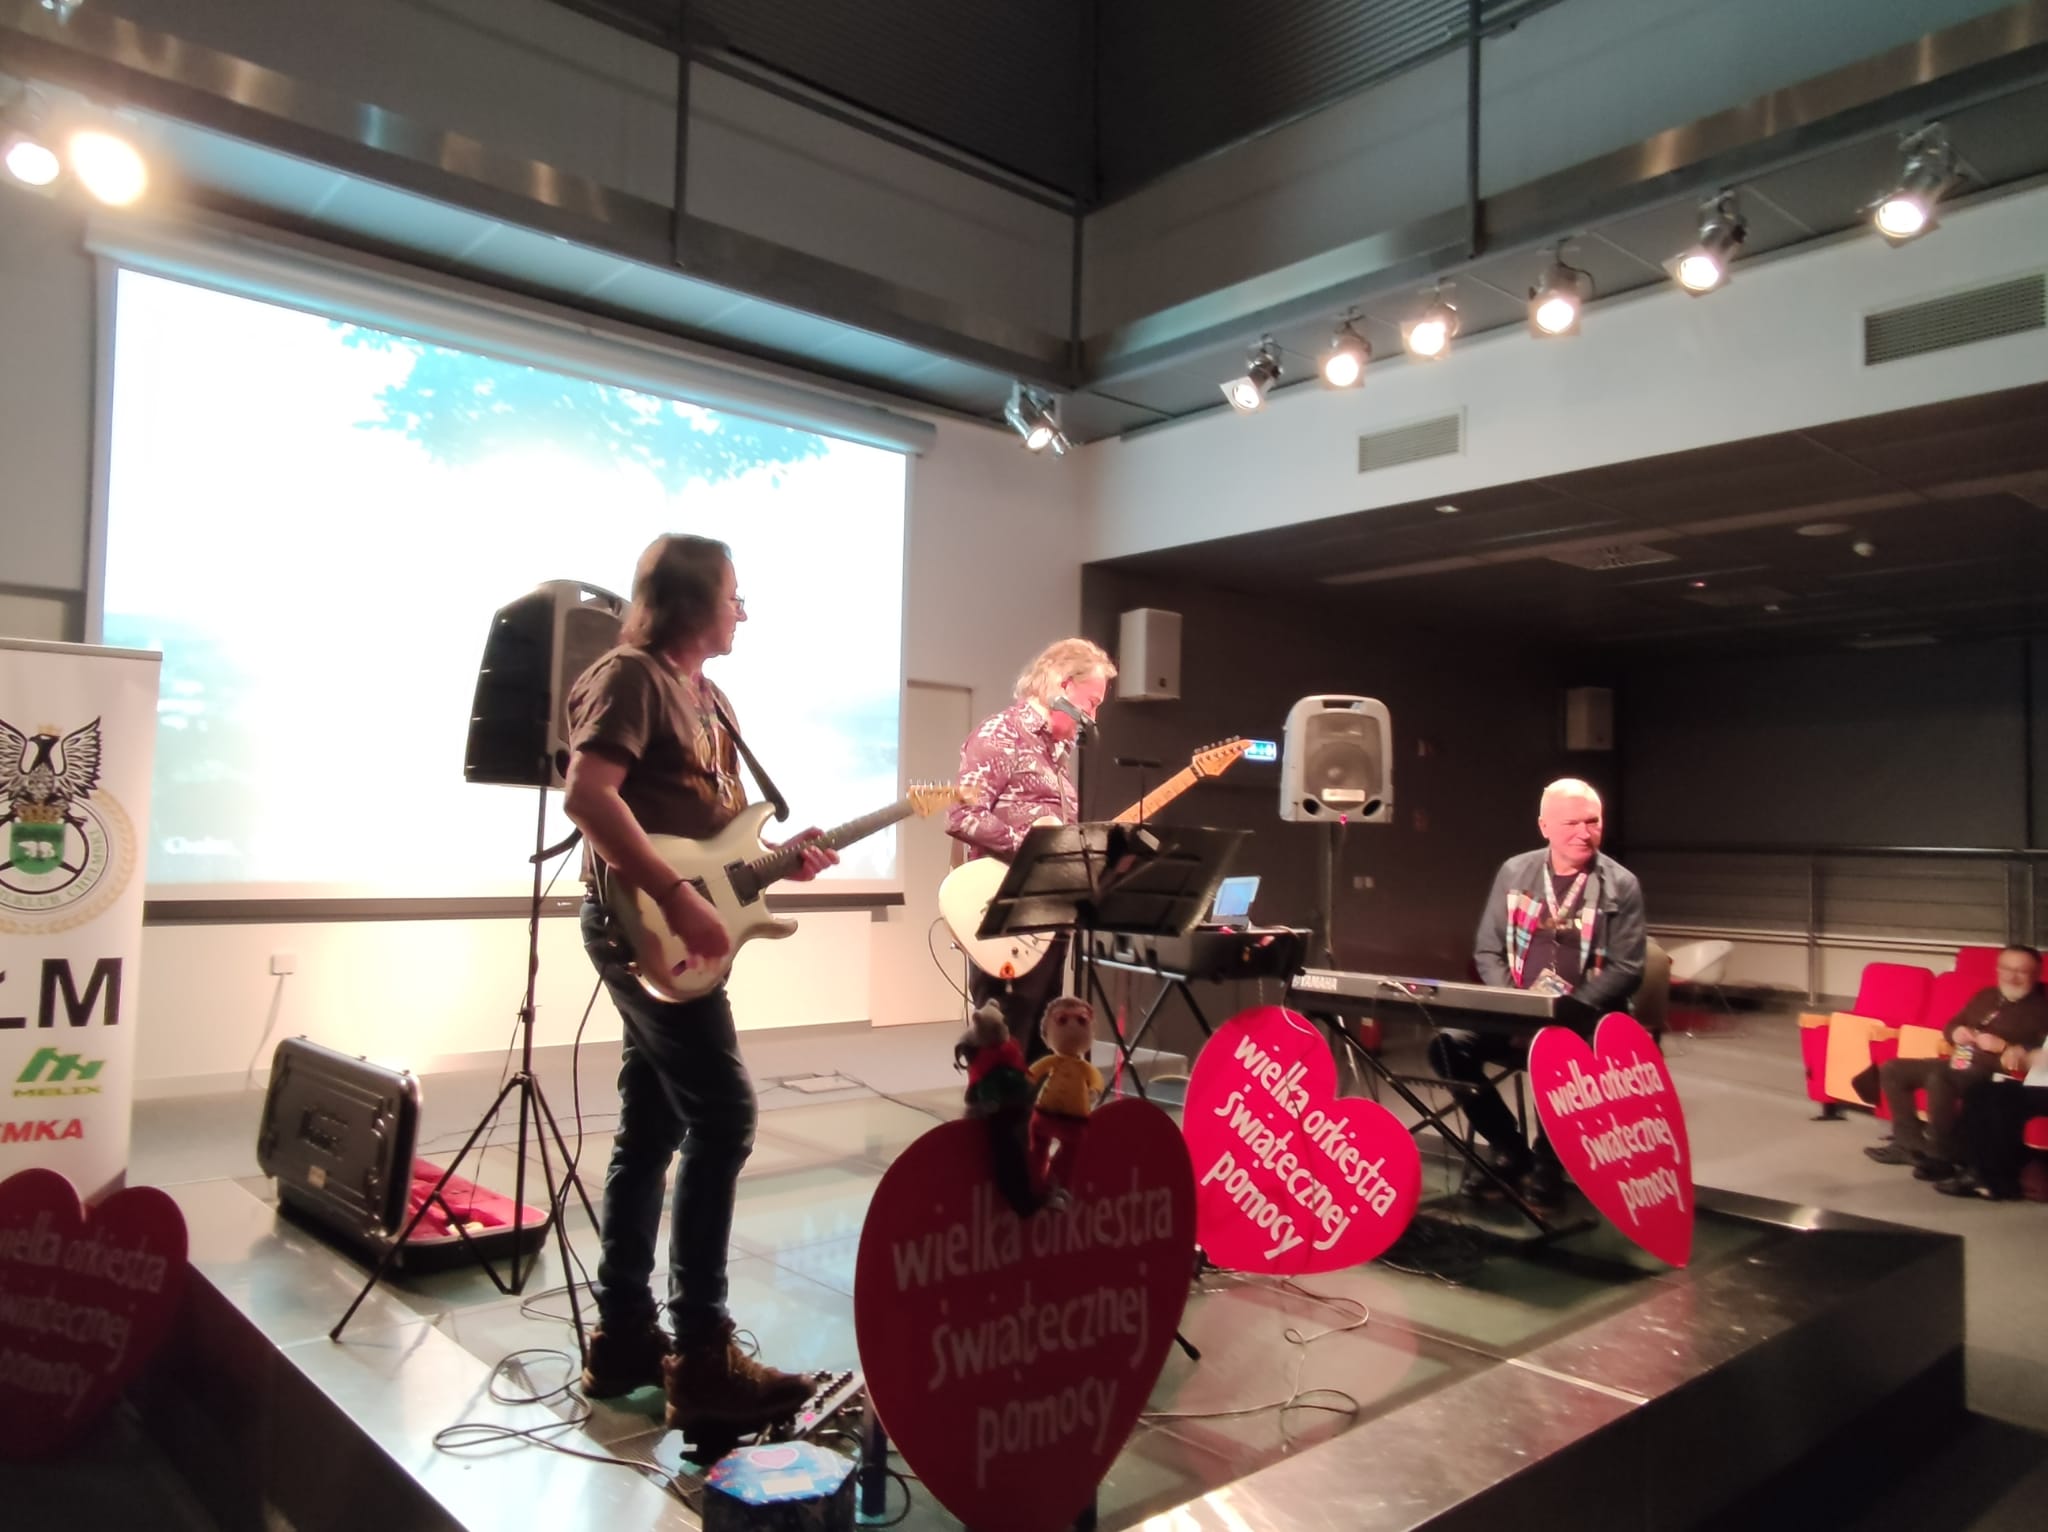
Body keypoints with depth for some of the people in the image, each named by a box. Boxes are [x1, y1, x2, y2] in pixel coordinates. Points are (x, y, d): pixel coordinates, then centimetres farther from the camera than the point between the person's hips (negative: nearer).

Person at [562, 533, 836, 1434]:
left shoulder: (707, 700, 20)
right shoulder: (630, 677, -9)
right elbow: (587, 794, -23)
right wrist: (680, 899, -26)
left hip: (669, 932, 10)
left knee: (651, 1130, 12)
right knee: (722, 1119, -11)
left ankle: (624, 1336, 21)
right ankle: (701, 1360, -5)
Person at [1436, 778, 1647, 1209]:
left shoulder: (1621, 886, 0)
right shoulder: (1514, 872, 8)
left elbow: (1626, 969, -6)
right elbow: (1487, 950, 10)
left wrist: (1568, 1011, -19)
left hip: (1584, 1022, -3)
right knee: (1448, 1044, -22)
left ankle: (1547, 1161, -6)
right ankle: (1510, 1150, 0)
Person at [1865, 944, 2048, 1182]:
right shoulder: (1986, 995, 20)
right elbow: (1952, 1025, 28)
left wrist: (2002, 1046, -21)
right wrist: (1955, 1033, 5)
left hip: (1992, 1074, -9)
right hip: (1958, 1065, 9)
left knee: (1938, 1078, -37)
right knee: (1892, 1069, 1)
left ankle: (1940, 1156, -23)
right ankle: (1910, 1140, -2)